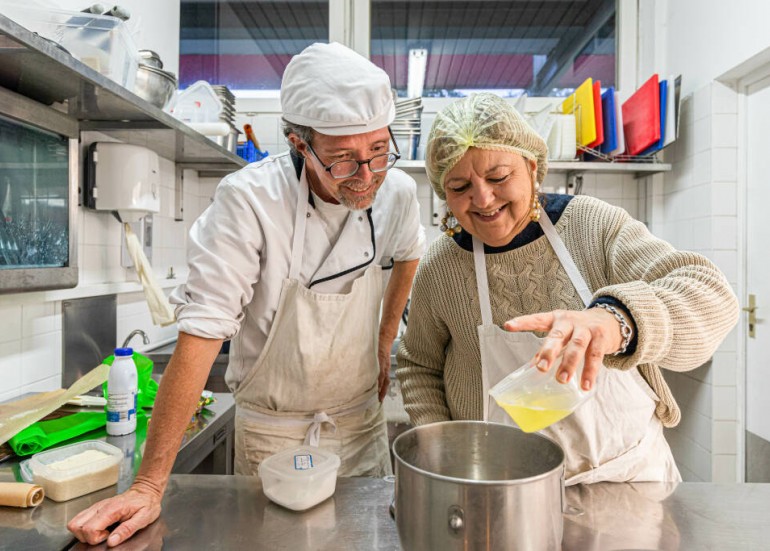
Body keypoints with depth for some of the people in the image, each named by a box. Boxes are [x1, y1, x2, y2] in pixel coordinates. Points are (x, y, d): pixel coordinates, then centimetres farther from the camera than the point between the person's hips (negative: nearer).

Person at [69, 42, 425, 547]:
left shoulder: (397, 192, -11)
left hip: (361, 422, 4)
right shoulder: (249, 201, -26)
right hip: (271, 432, -3)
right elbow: (202, 333, -26)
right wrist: (150, 485, -24)